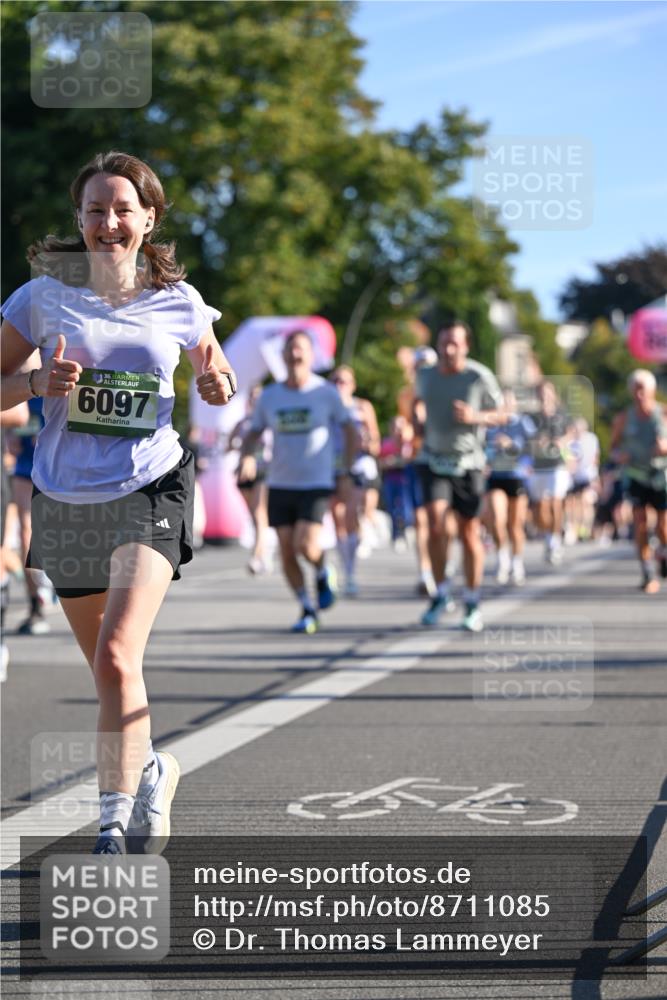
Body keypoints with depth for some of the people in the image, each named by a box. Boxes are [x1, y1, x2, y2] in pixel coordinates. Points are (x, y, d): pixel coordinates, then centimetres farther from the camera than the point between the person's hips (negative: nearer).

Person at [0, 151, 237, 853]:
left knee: (117, 659, -20)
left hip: (149, 492, -2)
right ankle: (152, 770, 41)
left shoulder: (178, 302, 1)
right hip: (66, 499, 2)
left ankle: (115, 823, -13)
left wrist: (219, 387, -6)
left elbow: (214, 373, 17)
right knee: (108, 672, 14)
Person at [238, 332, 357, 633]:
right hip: (279, 484, 4)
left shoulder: (325, 392, -2)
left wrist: (347, 470, 0)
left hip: (316, 484, -3)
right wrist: (246, 457, -8)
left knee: (306, 546, -19)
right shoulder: (269, 396, 6)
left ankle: (324, 573, 15)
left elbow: (350, 430, 6)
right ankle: (308, 610, 15)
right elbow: (253, 433, 13)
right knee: (287, 553, 0)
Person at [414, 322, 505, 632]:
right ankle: (441, 594, -1)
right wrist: (419, 418, 7)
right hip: (434, 460, 1)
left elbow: (501, 416, -1)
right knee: (435, 524, -17)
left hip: (468, 463, -1)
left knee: (469, 534, 3)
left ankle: (472, 604, 17)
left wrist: (475, 417, -19)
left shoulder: (480, 377, -9)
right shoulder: (426, 376, 1)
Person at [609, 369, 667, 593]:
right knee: (640, 523, -13)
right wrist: (619, 455, -11)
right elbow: (613, 447, 11)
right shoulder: (623, 419, 2)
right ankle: (648, 575, -7)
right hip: (637, 476, 1)